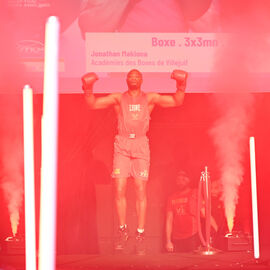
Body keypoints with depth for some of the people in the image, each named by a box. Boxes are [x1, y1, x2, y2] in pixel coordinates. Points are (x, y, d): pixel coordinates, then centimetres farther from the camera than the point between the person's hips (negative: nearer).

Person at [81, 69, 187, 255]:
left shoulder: (150, 98, 13)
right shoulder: (118, 98, 14)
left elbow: (177, 101, 9)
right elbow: (93, 104, 10)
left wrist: (181, 85, -5)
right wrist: (88, 88, -5)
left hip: (141, 145, 0)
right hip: (122, 145, 1)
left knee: (141, 191, -5)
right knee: (120, 189, -6)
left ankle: (140, 235, 1)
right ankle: (123, 231, 10)